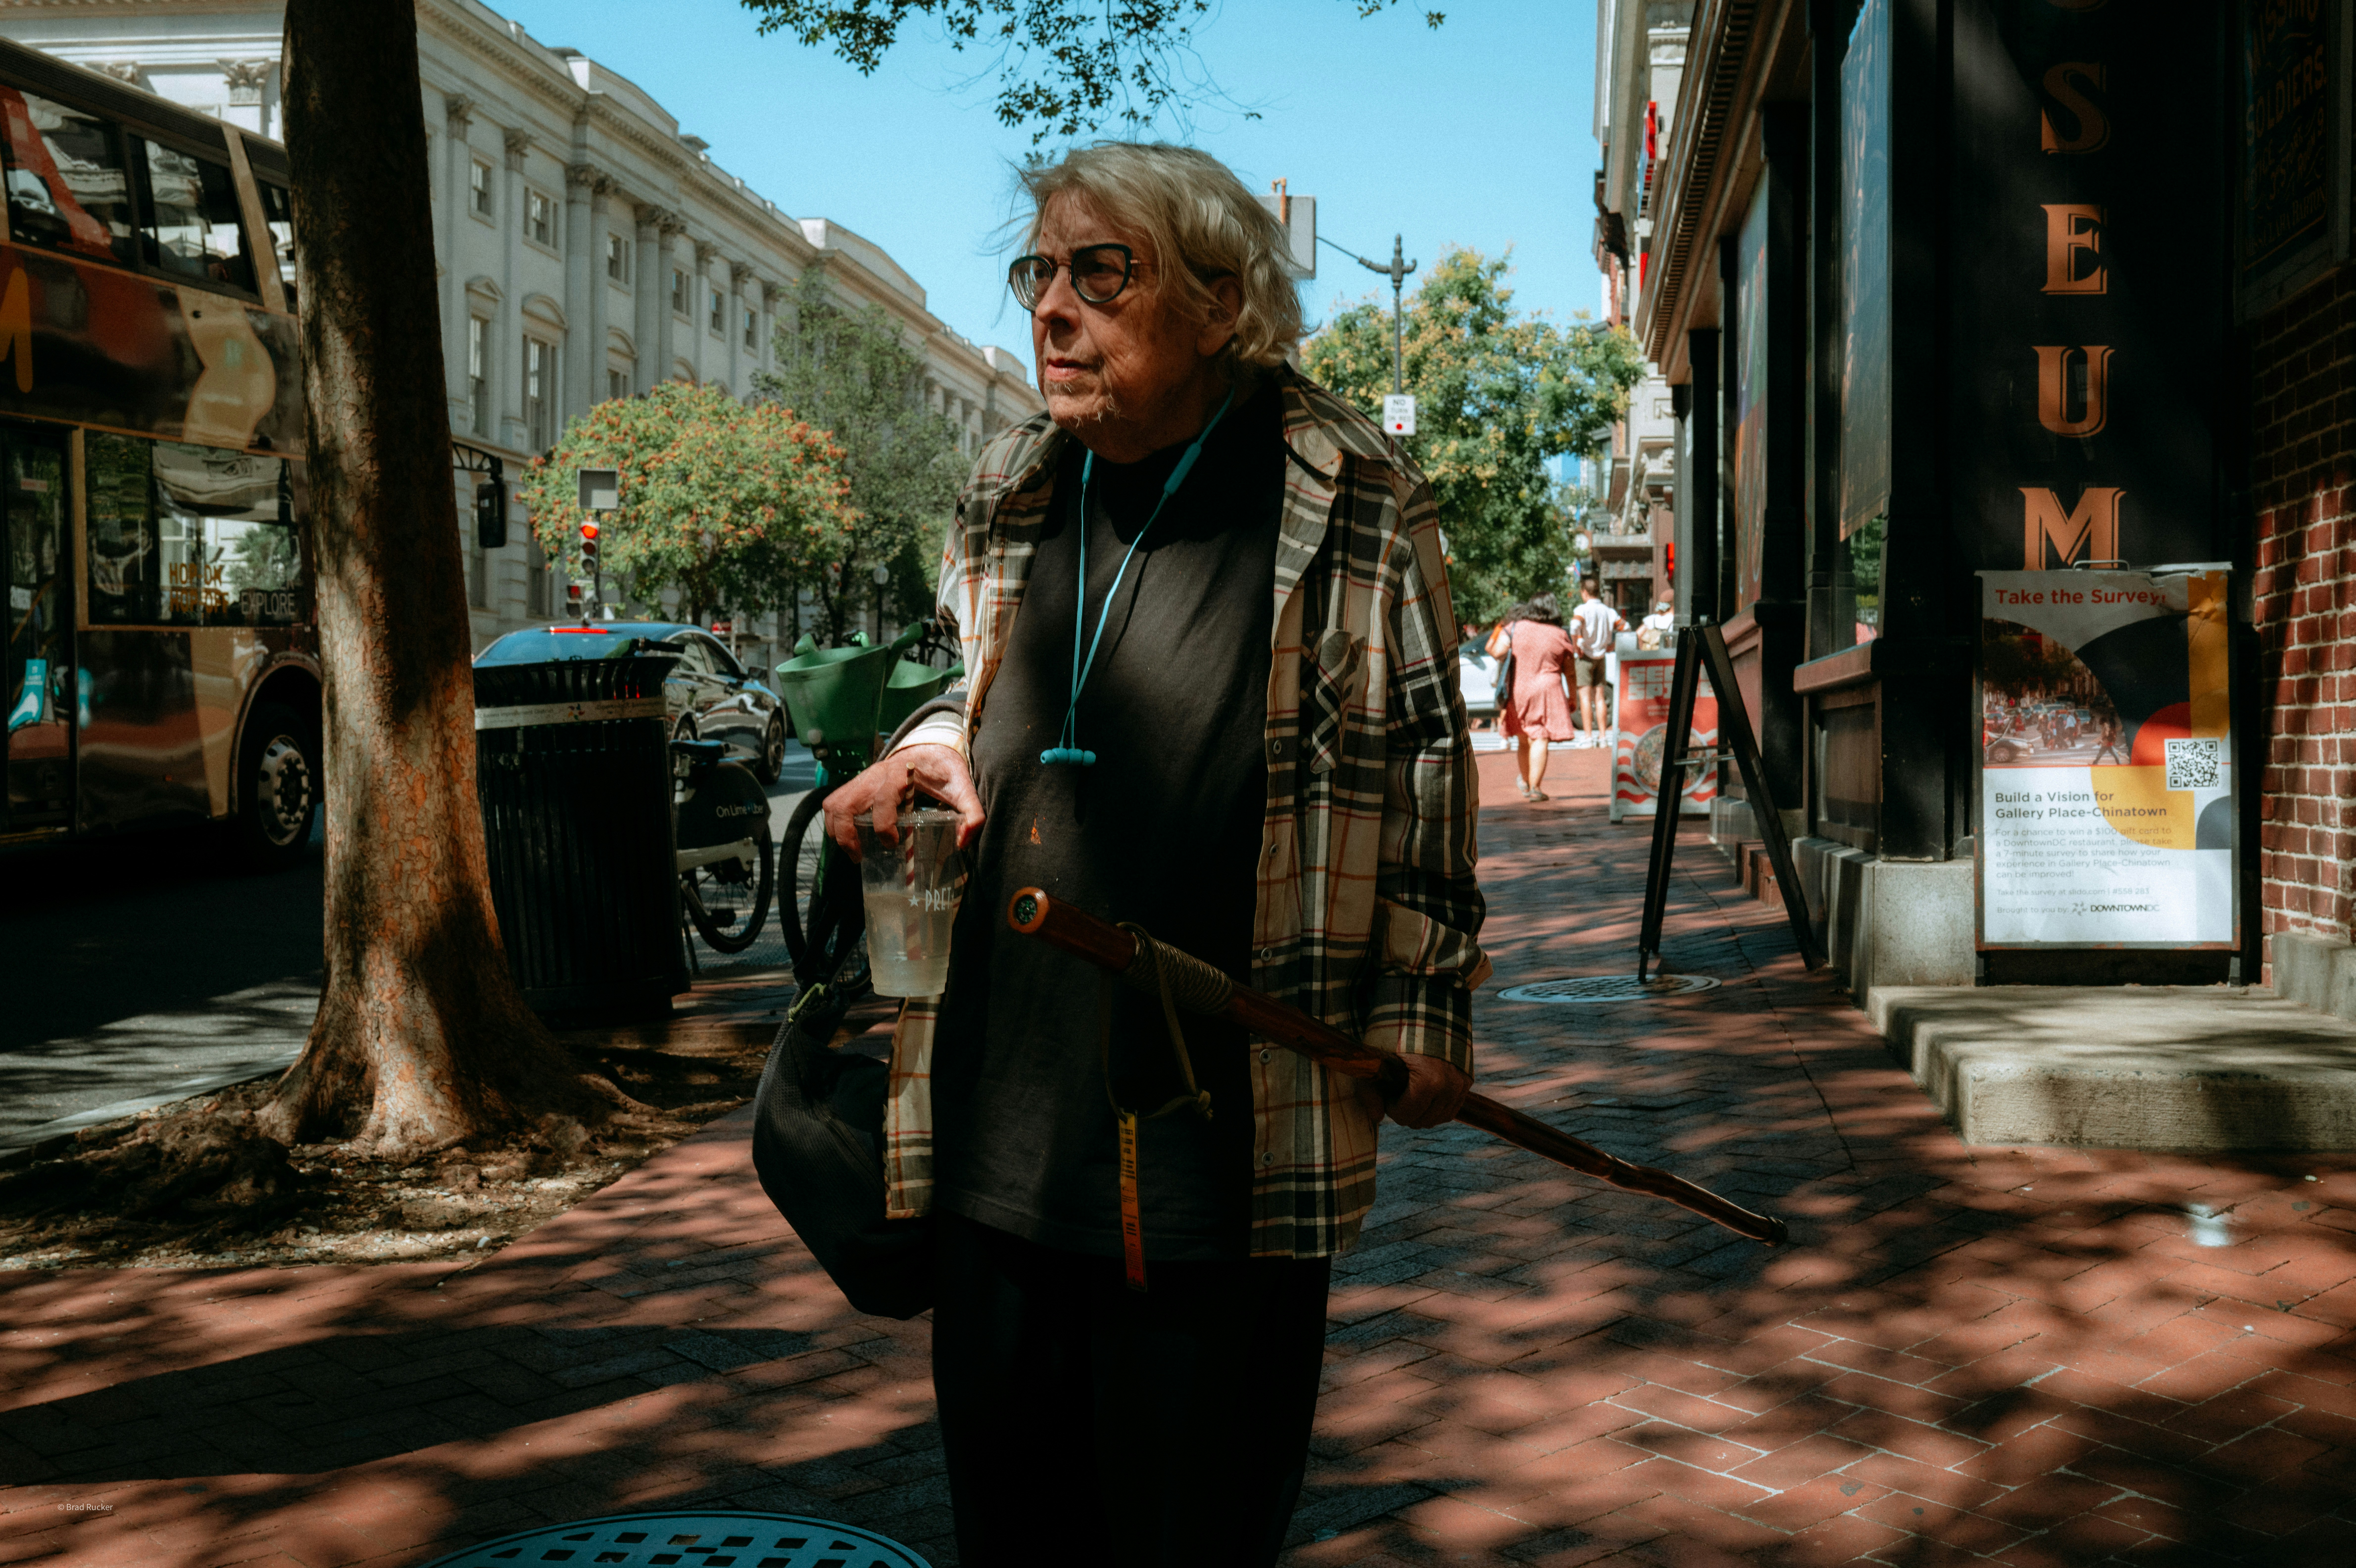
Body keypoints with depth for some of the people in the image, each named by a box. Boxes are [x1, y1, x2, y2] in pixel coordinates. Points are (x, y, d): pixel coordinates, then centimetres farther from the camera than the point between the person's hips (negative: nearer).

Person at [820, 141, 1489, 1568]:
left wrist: (1425, 1005, 0)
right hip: (1003, 1110, 5)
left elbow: (1417, 757, -1)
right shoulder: (1009, 495, 10)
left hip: (1227, 1116, -5)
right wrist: (926, 753, 3)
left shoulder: (1350, 502, -6)